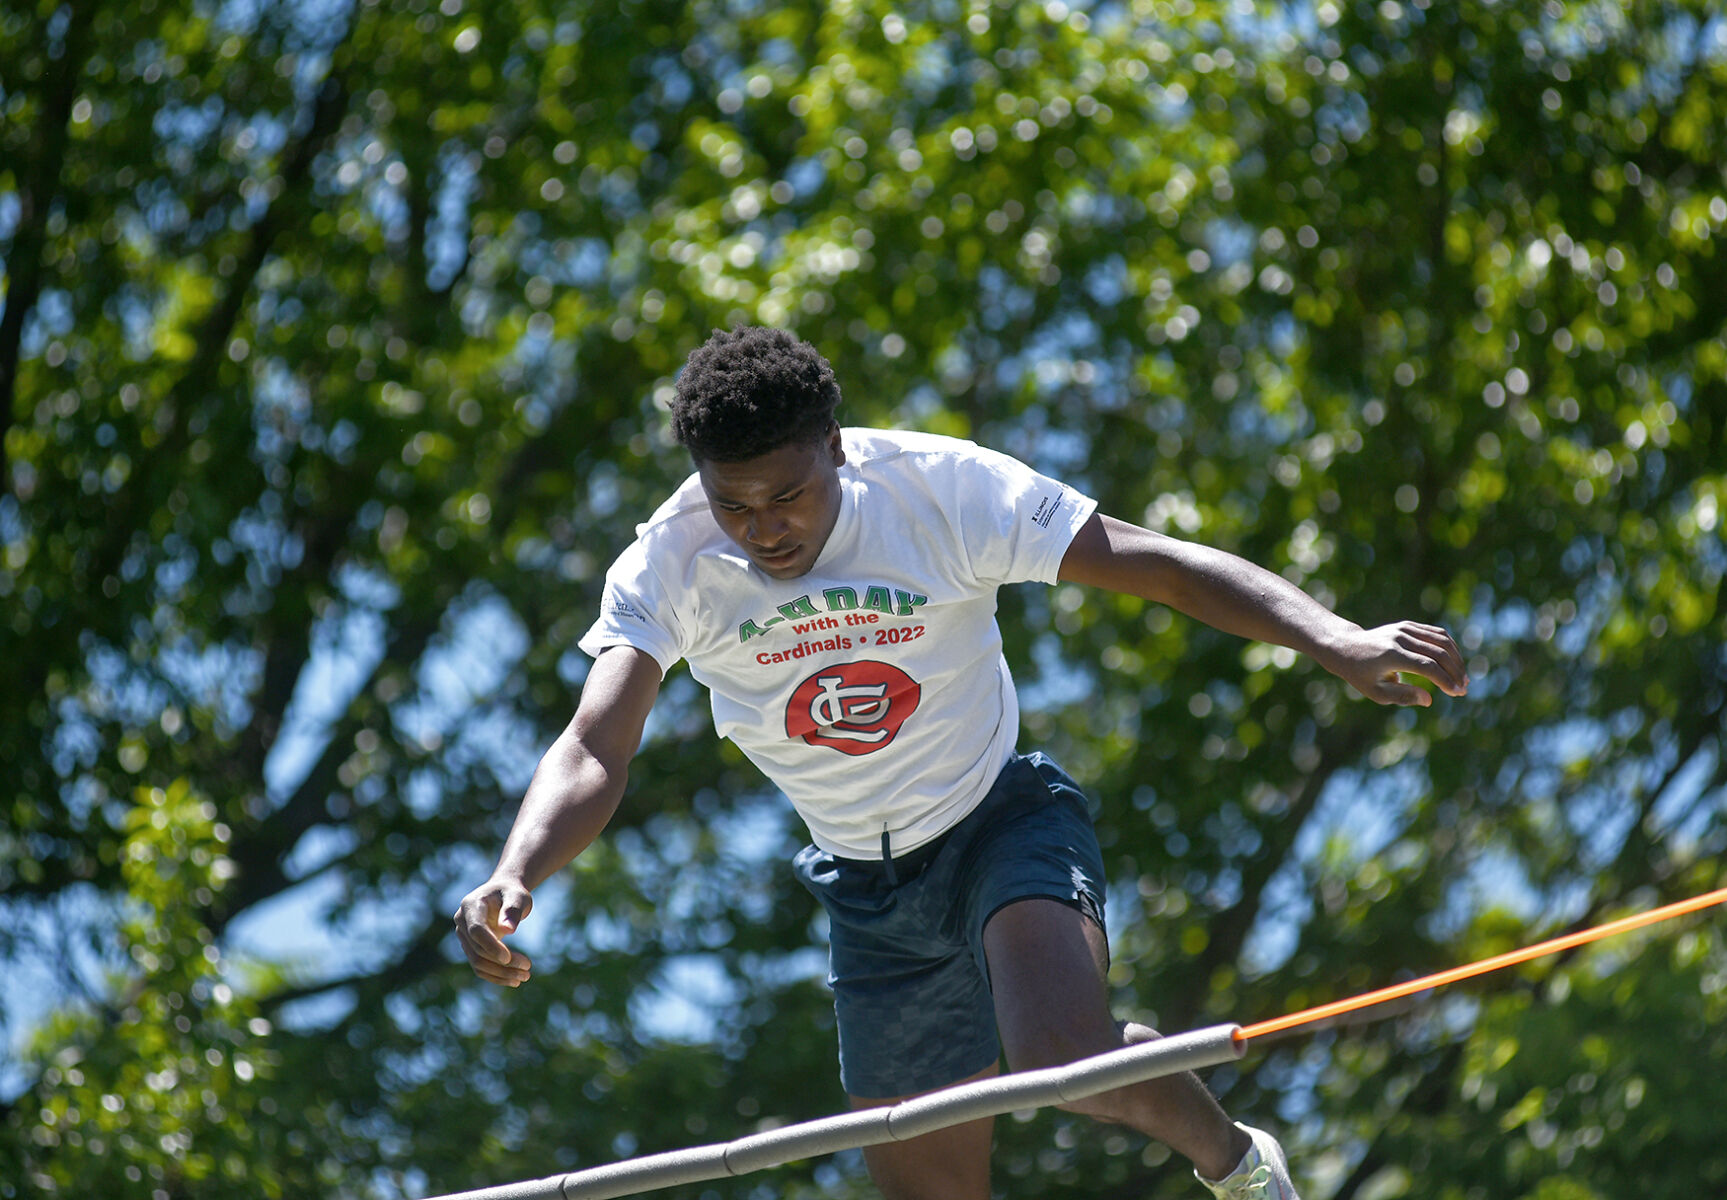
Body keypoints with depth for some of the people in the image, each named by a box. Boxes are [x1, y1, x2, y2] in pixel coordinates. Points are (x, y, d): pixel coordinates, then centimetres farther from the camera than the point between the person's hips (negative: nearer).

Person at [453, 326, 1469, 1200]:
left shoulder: (945, 489, -20)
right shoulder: (666, 571, -16)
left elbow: (1161, 565, -18)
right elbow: (595, 751, -25)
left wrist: (1340, 643, -32)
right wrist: (513, 879, -46)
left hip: (1006, 822, -3)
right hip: (873, 894, 3)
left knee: (1066, 1060, -31)